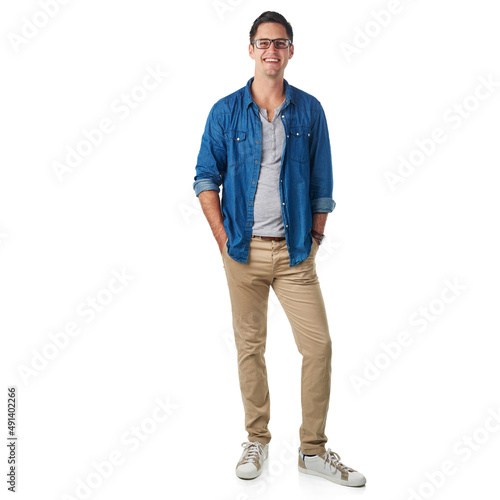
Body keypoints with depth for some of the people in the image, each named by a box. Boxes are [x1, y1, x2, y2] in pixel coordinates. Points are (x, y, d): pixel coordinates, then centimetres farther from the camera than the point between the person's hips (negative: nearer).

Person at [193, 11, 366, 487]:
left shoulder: (309, 110, 5)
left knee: (318, 345, -2)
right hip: (243, 249, 0)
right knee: (249, 346, 8)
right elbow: (206, 178, 5)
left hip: (294, 251, 1)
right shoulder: (225, 111, 2)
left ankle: (313, 449, 14)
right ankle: (256, 440, 24)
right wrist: (223, 238, -3)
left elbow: (322, 182, 8)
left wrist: (314, 239, 3)